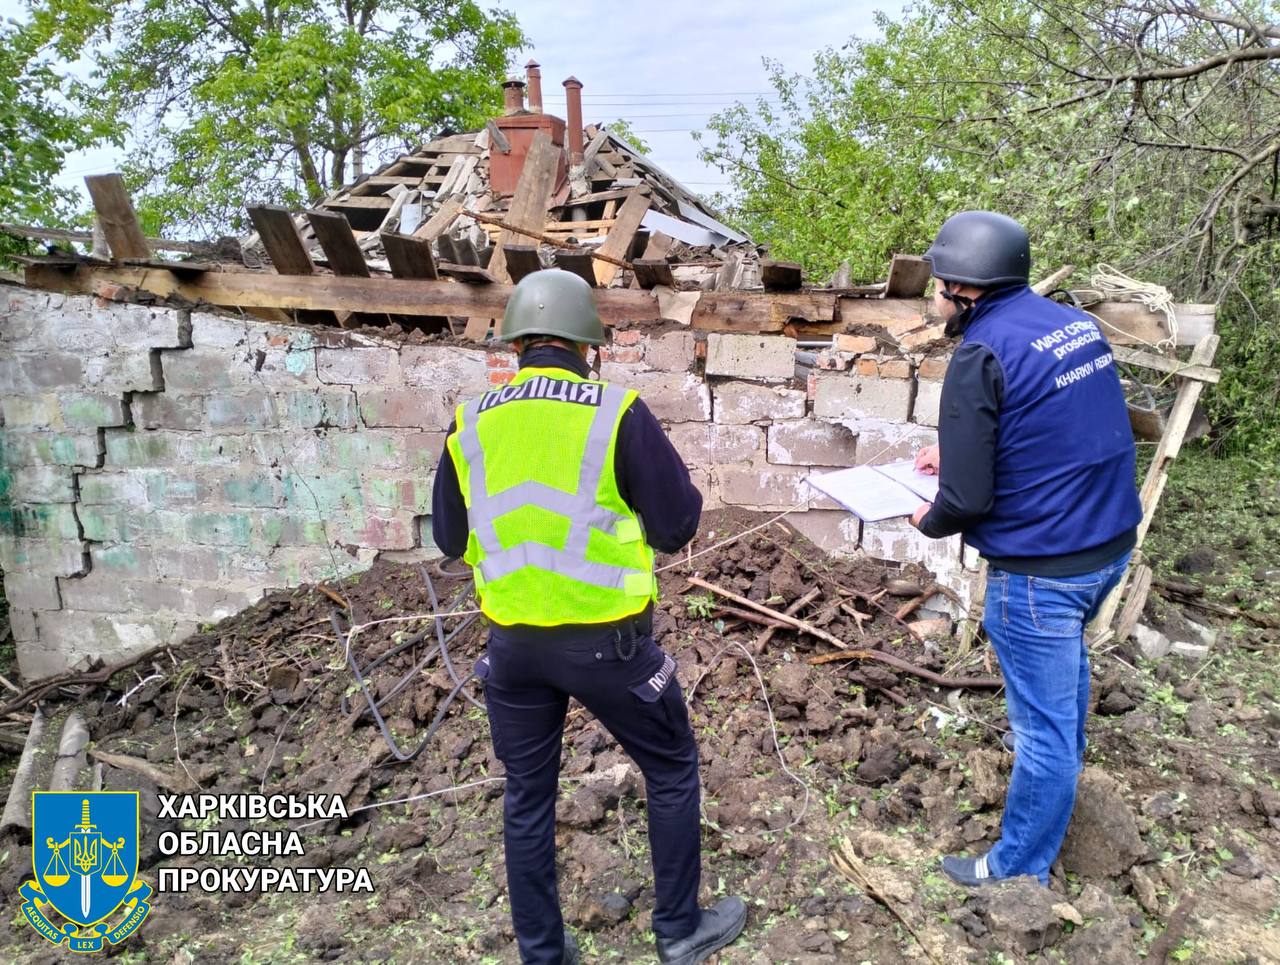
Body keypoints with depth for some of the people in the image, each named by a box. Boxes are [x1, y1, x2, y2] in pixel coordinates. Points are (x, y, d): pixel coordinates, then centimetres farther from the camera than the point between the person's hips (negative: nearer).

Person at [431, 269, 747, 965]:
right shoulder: (617, 413, -12)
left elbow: (449, 538, 10)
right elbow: (678, 524, -8)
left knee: (528, 796, 19)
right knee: (671, 770, 19)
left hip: (512, 640, 4)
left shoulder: (471, 423, 0)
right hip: (606, 639, -3)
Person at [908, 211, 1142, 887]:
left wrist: (929, 521, -1)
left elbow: (968, 497, -22)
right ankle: (1062, 772, 59)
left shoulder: (982, 355, -21)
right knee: (1065, 658, 33)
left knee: (1042, 719, 5)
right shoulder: (1075, 324, 4)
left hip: (1041, 567, -9)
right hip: (1112, 544, 9)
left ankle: (1019, 870, 25)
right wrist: (957, 454, 17)